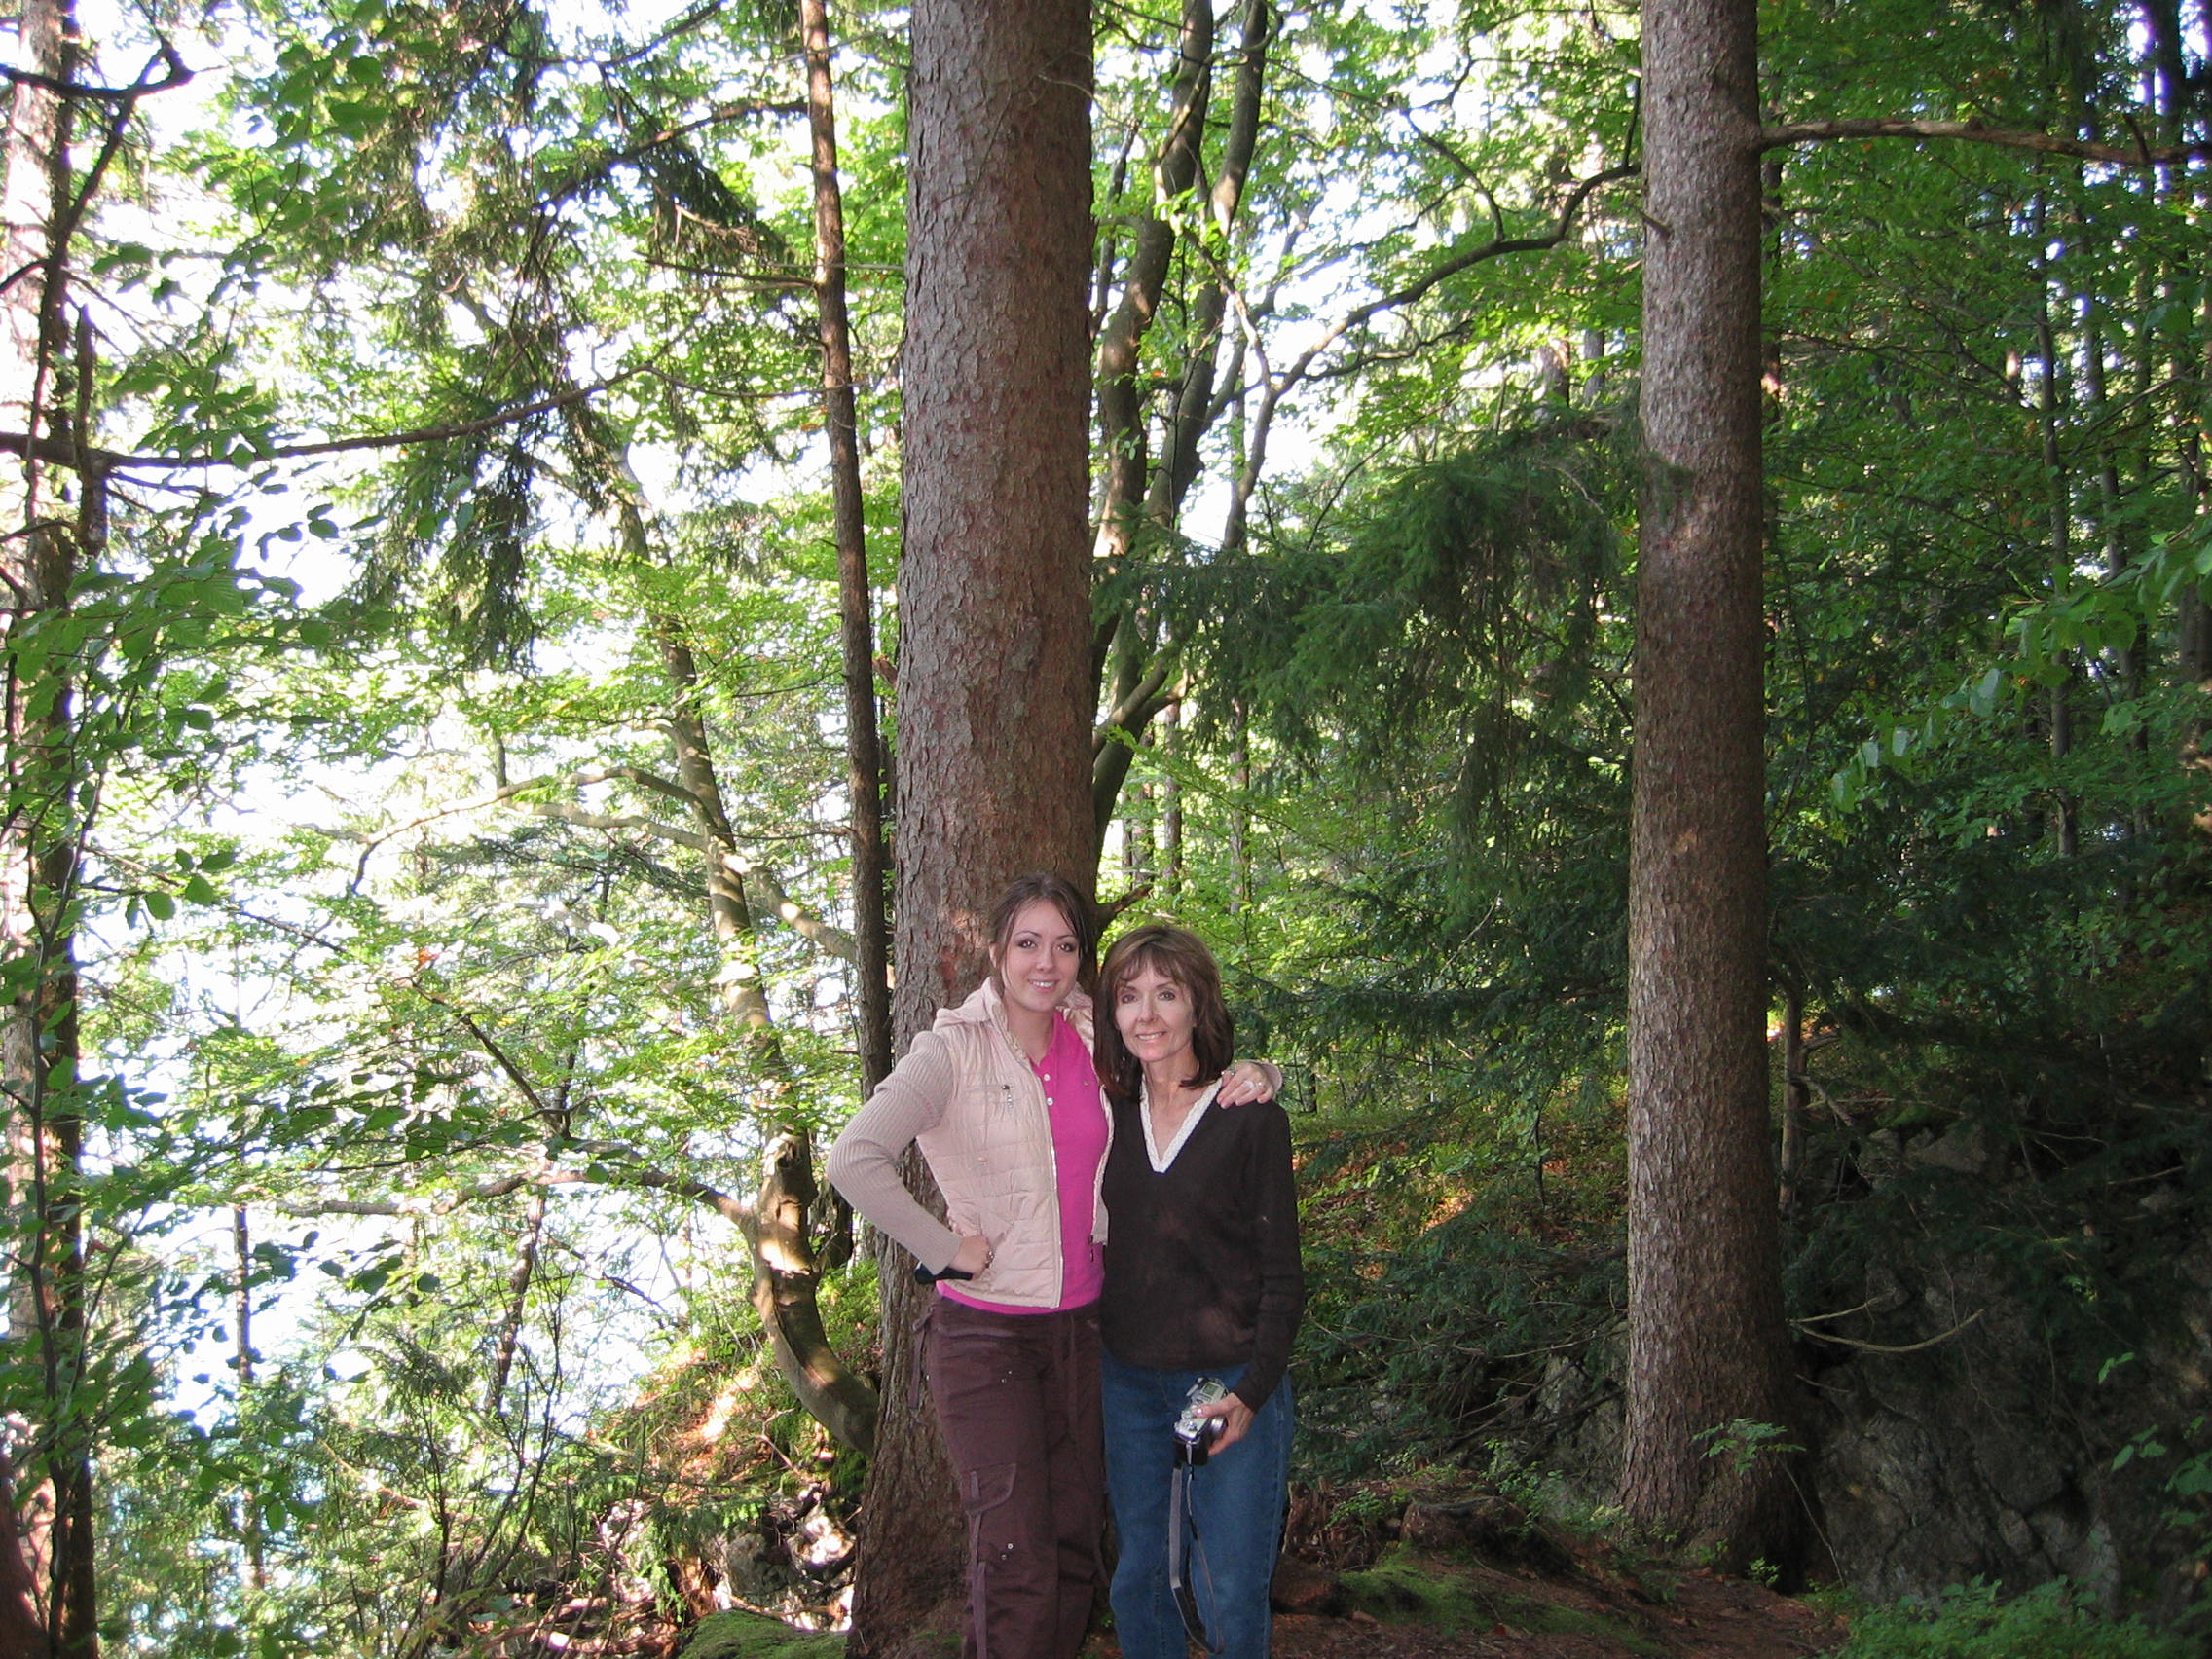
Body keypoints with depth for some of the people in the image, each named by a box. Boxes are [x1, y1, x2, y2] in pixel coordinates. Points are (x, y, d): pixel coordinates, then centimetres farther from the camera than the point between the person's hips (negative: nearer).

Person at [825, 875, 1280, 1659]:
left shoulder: (1096, 1044, 3)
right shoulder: (954, 1050, -11)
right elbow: (855, 1160, -22)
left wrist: (1254, 1075, -7)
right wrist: (945, 1248, -17)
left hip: (1079, 1325, 5)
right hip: (983, 1331, -5)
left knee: (1075, 1548, 11)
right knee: (1017, 1559, -6)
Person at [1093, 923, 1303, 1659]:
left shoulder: (1251, 1119, -8)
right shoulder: (1110, 1116, 4)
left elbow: (1281, 1276, -7)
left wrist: (1250, 1393, -17)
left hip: (1230, 1383, -4)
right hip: (1128, 1381, 4)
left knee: (1229, 1595, -1)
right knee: (1139, 1580, 12)